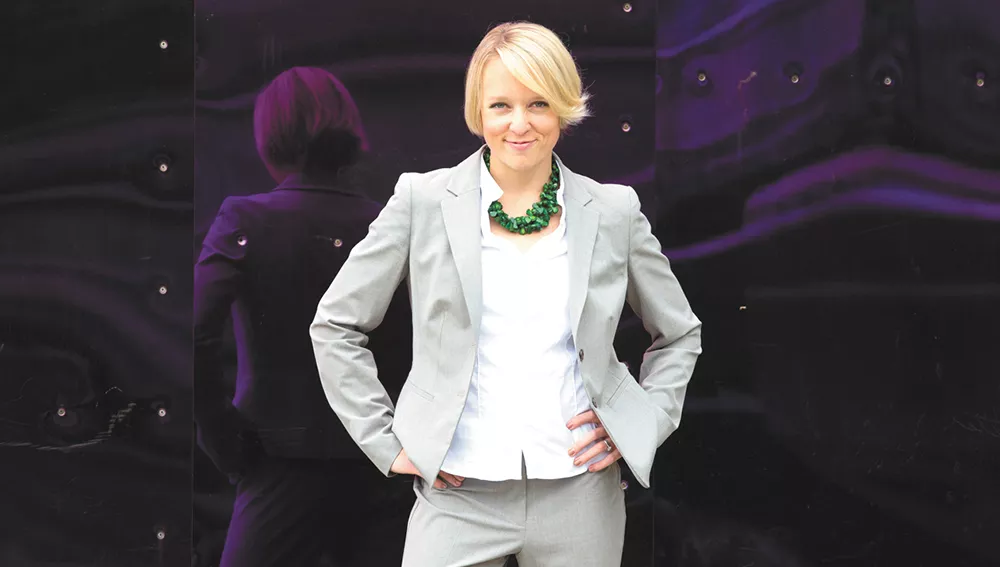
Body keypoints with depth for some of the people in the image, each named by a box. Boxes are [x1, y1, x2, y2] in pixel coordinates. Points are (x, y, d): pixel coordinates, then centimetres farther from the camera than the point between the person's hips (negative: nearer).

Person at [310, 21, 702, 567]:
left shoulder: (613, 211, 5)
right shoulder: (424, 200, 1)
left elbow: (680, 335, 17)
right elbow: (334, 324, 6)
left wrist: (641, 425, 4)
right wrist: (386, 441, 0)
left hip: (580, 495, 1)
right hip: (457, 495, -1)